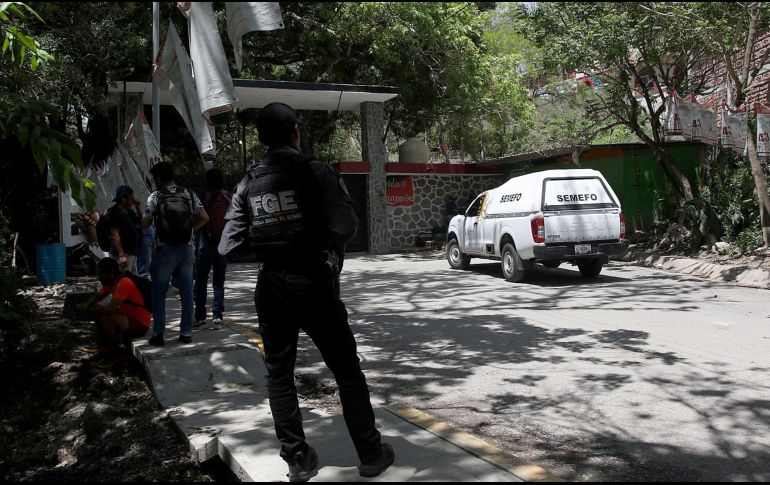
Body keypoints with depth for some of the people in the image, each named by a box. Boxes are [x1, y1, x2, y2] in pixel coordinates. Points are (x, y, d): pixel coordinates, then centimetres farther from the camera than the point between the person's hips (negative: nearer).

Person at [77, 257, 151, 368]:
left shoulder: (124, 283, -24)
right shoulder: (111, 281, 5)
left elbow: (111, 309, -33)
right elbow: (97, 298, 17)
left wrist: (88, 310, -17)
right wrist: (87, 305, -6)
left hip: (140, 324, -10)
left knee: (105, 317, -30)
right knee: (97, 307, 11)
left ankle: (117, 353, -9)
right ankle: (109, 344, 13)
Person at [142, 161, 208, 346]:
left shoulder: (155, 196, -6)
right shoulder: (189, 194, 4)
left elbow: (145, 223, -9)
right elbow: (204, 218, 2)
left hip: (165, 250, -3)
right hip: (186, 249, 3)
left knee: (159, 293, 6)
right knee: (186, 292, 9)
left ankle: (158, 334, 7)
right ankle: (186, 333, 11)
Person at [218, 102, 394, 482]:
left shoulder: (249, 183, 4)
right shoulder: (316, 171, -8)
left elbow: (228, 243, 1)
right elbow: (346, 226, -12)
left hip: (271, 287, 4)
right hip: (313, 282, -3)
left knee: (279, 374, 15)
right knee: (347, 370, 8)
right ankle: (370, 454, 16)